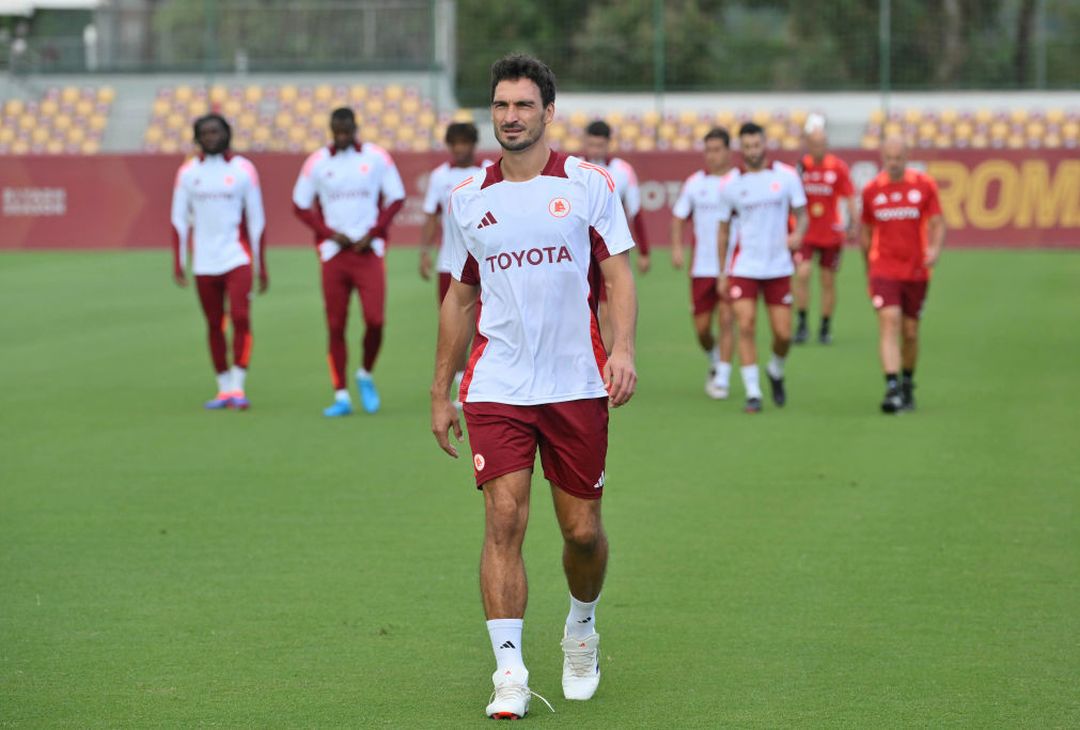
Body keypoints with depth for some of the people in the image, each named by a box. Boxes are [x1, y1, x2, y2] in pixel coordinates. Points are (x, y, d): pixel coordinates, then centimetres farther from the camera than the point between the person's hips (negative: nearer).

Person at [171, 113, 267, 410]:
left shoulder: (243, 169, 1)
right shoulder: (187, 171, 5)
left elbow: (256, 220, 4)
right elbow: (179, 219, 7)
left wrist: (261, 267, 3)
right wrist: (178, 262, -1)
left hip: (237, 259, -2)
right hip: (204, 262, 2)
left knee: (240, 318, -14)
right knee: (214, 325, 7)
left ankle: (238, 387, -11)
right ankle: (224, 389, 15)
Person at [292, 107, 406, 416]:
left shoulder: (377, 157, 2)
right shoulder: (317, 162, 3)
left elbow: (396, 198, 7)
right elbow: (300, 205, 9)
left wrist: (373, 234, -5)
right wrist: (330, 233, -4)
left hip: (369, 251, -1)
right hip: (333, 253, 1)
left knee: (375, 319, -11)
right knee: (336, 326, 0)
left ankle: (366, 376, 16)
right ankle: (341, 396, 6)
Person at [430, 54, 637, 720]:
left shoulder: (589, 184, 2)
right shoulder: (468, 199, 8)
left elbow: (619, 276, 1)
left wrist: (623, 349, -16)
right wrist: (440, 391, 15)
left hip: (577, 384, -1)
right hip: (495, 389, 1)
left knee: (583, 529, 5)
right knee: (504, 520, -11)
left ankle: (582, 630, 34)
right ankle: (510, 671, -10)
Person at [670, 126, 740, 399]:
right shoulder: (694, 182, 6)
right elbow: (678, 216, 11)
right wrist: (677, 247, -3)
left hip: (732, 266, -3)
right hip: (702, 267, 3)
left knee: (726, 320, -11)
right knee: (701, 327, 4)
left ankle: (722, 379, -4)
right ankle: (715, 362, 33)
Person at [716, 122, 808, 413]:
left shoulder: (786, 176, 0)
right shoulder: (732, 185, 1)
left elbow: (801, 214, 5)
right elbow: (724, 229, 11)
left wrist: (798, 234, -19)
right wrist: (722, 272, 9)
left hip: (778, 267, 0)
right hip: (743, 267, 0)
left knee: (783, 334, 1)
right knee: (746, 327, -12)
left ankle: (775, 373, 33)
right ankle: (752, 393, -5)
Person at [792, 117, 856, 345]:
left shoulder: (838, 167, -4)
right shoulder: (801, 165, -2)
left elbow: (849, 198, -2)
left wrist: (853, 225, -11)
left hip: (831, 233, 0)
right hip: (806, 231, 0)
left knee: (828, 281, 5)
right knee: (802, 273, -17)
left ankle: (825, 328, 17)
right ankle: (802, 324, -8)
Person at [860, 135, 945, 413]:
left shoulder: (924, 185, -1)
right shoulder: (871, 190, 3)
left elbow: (937, 224, -1)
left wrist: (935, 249, -21)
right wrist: (868, 272, 18)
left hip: (916, 271, 1)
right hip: (883, 271, -1)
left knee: (910, 332, 9)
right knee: (889, 323, -18)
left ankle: (908, 385, 31)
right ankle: (892, 389, -26)